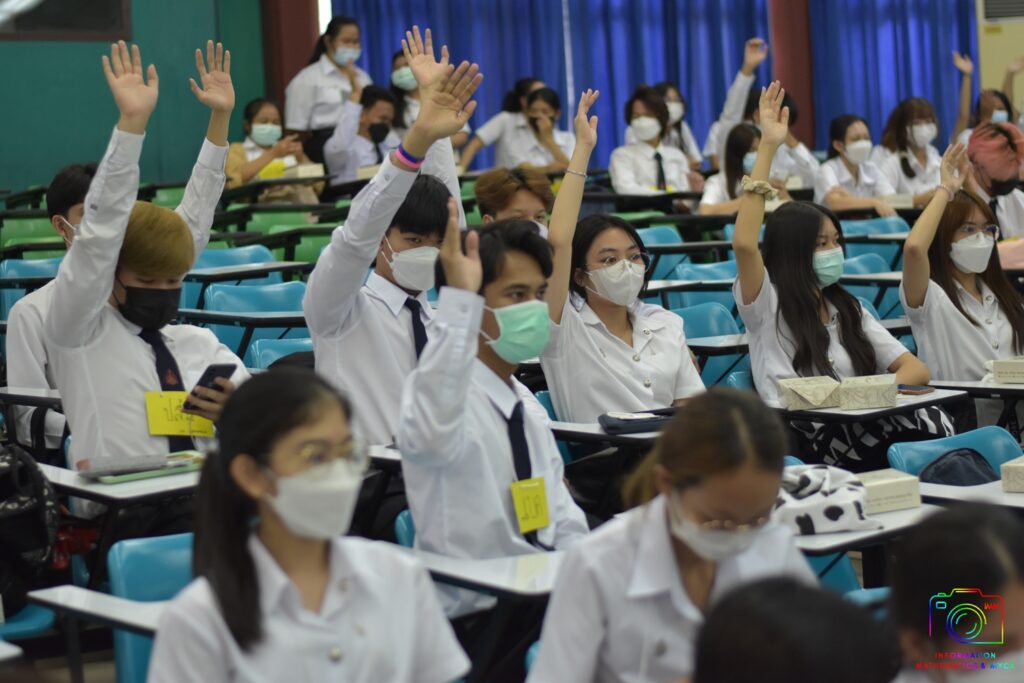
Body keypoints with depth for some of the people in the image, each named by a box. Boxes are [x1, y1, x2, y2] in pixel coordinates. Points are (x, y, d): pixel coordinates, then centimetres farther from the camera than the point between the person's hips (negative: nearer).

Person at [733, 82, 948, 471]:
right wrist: (767, 148, -13)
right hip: (800, 441, -6)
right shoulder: (766, 307, 6)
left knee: (932, 422, -28)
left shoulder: (848, 309, 23)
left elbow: (916, 369, 14)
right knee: (924, 428, -31)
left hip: (858, 434, 6)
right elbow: (744, 244, -15)